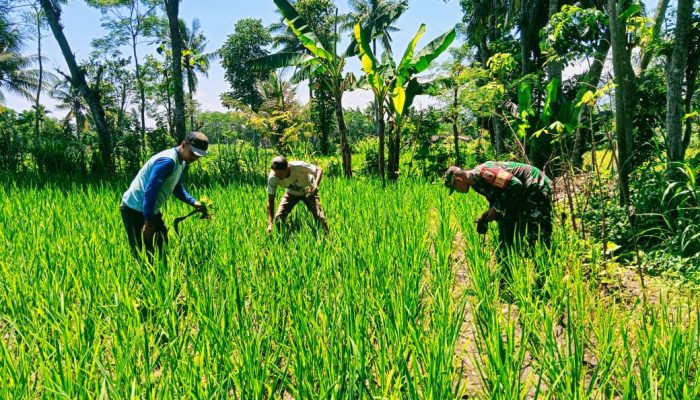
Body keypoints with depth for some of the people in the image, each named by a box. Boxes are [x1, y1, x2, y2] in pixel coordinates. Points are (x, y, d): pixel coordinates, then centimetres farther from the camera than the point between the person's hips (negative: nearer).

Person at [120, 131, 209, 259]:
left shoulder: (181, 162, 7)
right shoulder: (167, 161, -24)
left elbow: (177, 188, 21)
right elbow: (150, 191, -28)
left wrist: (194, 203, 6)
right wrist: (148, 222, -25)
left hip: (150, 210, 10)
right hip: (136, 210, -10)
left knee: (163, 247, 16)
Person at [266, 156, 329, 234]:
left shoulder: (298, 166, -39)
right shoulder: (272, 177, -31)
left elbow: (319, 169, -26)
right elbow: (270, 200, -26)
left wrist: (316, 184, -47)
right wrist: (270, 224, -35)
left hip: (308, 191, -2)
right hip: (291, 193, 2)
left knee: (319, 217, -13)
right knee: (278, 217, -12)